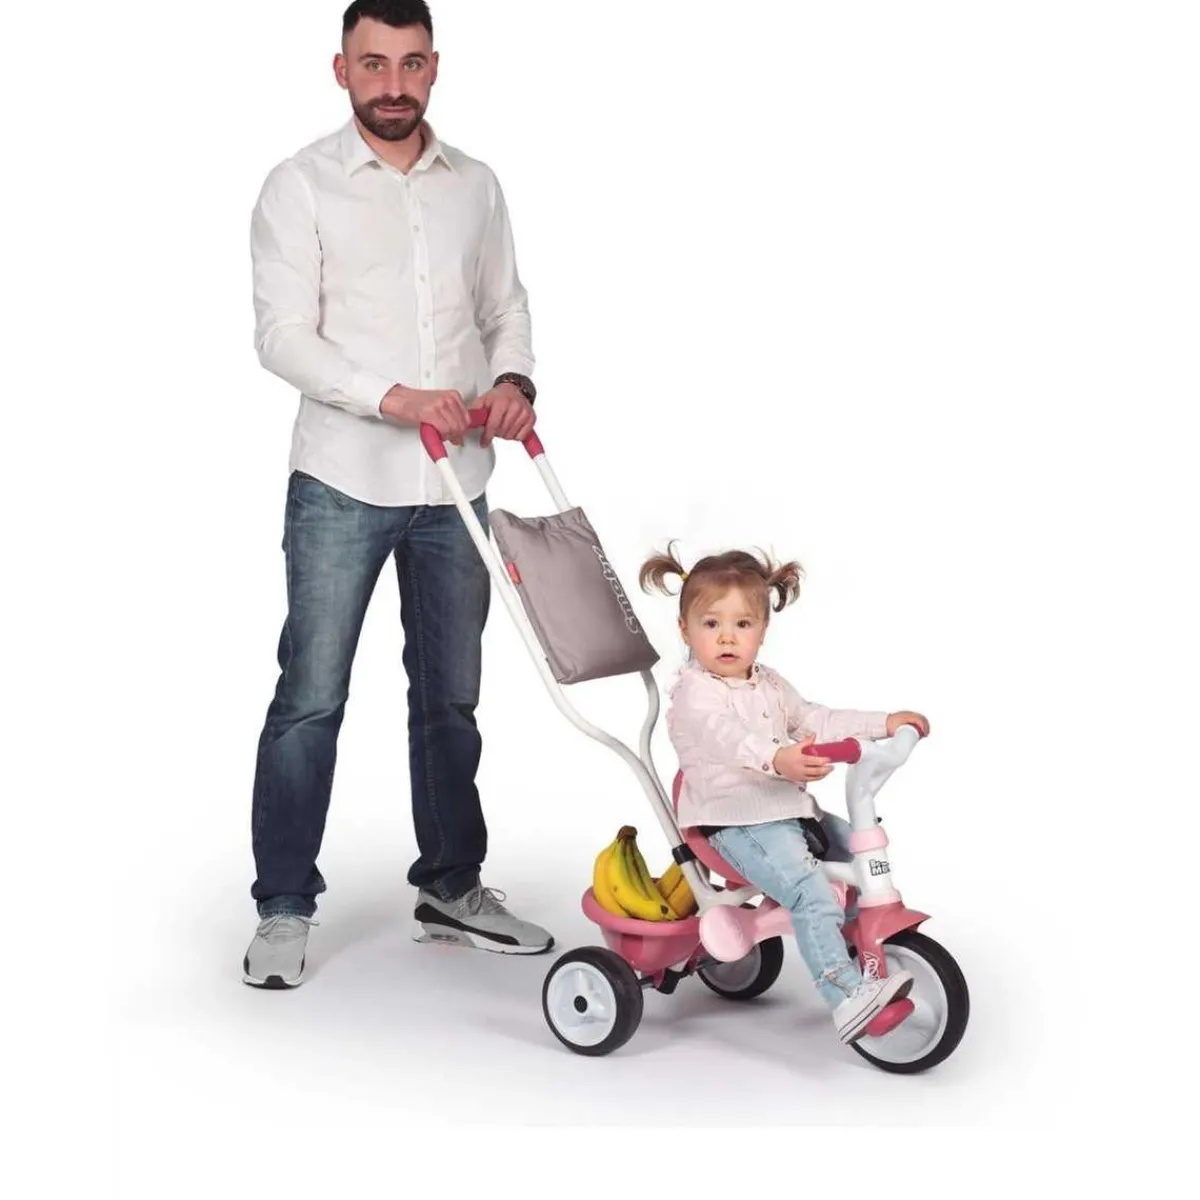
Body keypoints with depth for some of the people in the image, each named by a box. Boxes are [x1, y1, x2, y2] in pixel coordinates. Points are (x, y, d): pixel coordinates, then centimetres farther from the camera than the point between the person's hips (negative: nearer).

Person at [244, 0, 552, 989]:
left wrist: (514, 380, -6)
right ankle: (285, 909, 10)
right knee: (312, 699, -2)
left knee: (451, 698, 12)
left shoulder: (475, 186, 10)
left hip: (454, 486, 4)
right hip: (342, 483, -4)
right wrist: (396, 400, -22)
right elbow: (282, 335, -10)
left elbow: (507, 309, 16)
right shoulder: (302, 186, -3)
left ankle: (452, 889, 26)